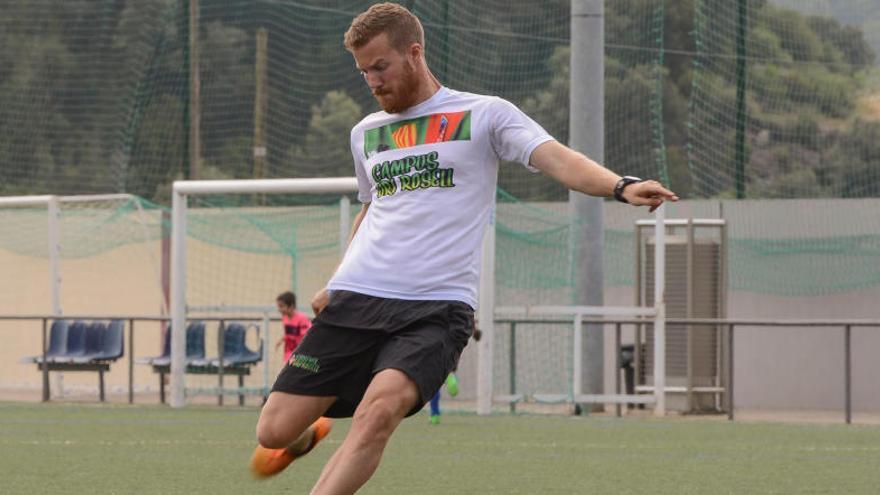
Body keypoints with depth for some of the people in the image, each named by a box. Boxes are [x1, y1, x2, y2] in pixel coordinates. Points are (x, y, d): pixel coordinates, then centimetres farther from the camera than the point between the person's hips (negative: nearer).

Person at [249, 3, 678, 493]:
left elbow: (557, 158, -11)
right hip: (356, 300, 5)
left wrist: (620, 185, -29)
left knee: (380, 407, -33)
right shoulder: (366, 133, 18)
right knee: (275, 430, -3)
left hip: (437, 306, -5)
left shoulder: (483, 115, 3)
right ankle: (309, 435, 33)